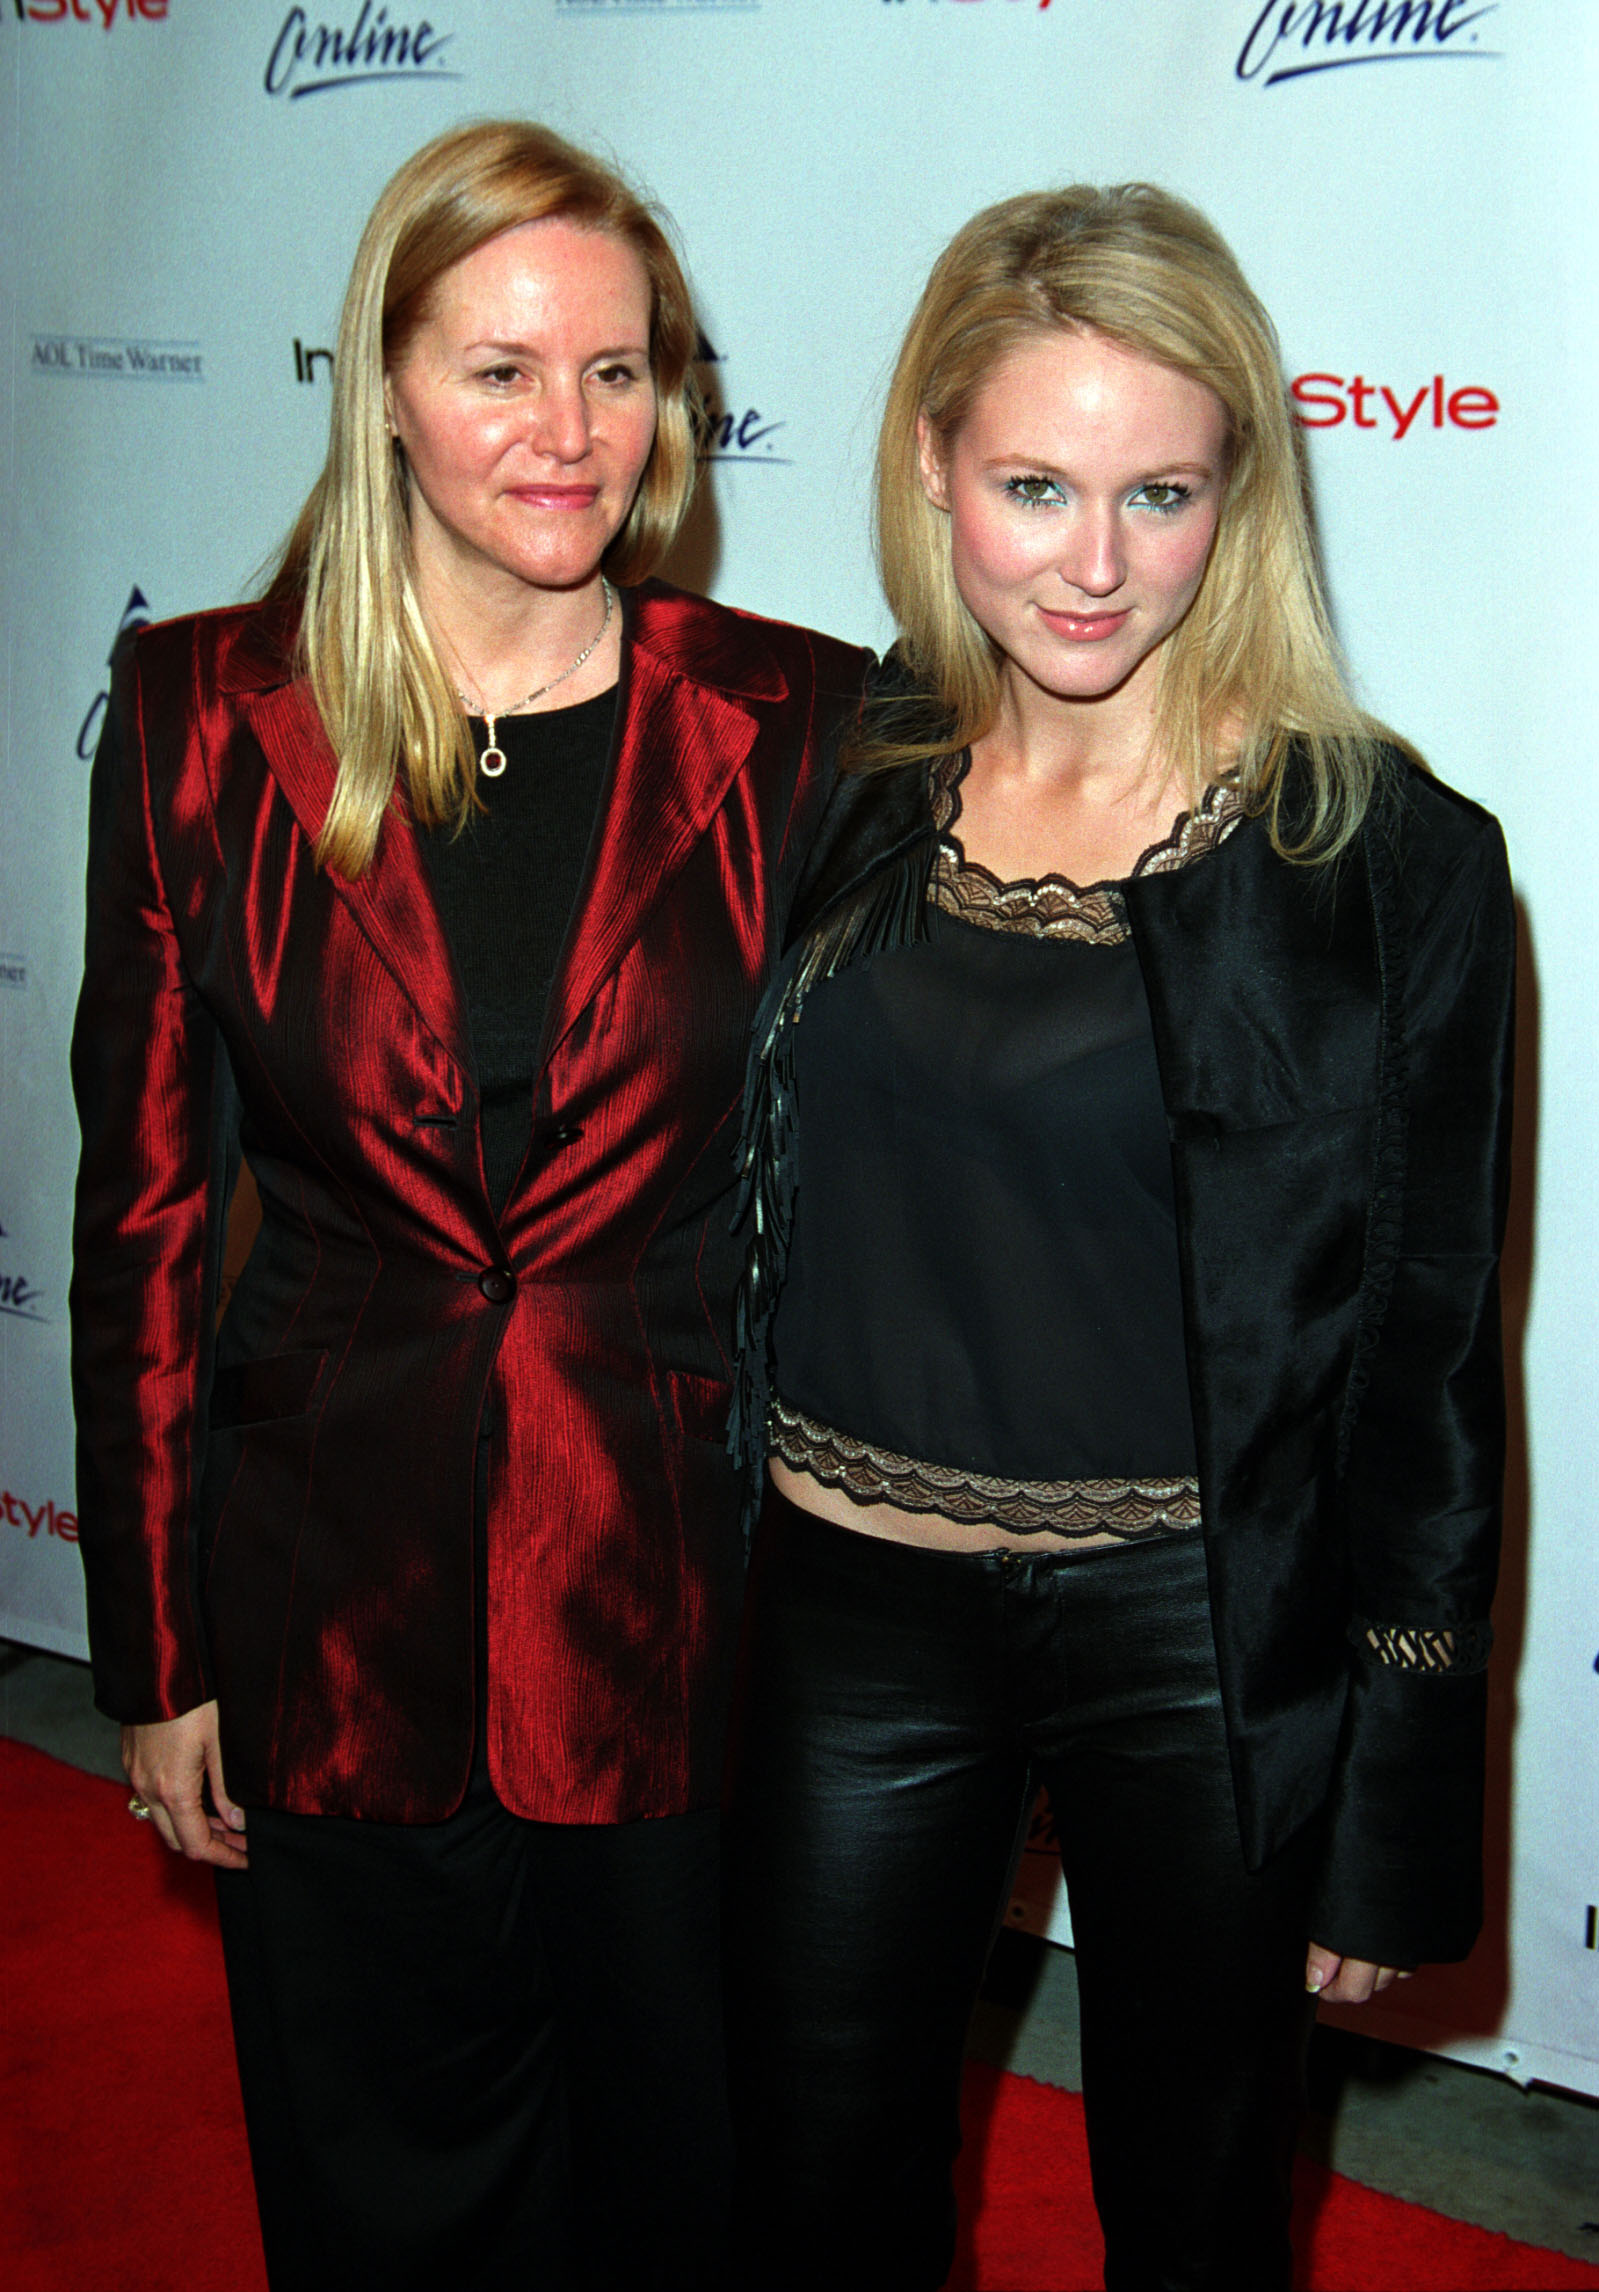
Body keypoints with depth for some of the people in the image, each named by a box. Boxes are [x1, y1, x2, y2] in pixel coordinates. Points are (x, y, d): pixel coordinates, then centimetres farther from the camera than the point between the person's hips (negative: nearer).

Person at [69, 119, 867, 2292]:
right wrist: (156, 1650, 1)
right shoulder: (209, 716, -4)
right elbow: (145, 1208, 0)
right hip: (338, 1609, 0)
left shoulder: (795, 723, -5)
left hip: (687, 1596, 0)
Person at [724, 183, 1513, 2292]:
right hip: (849, 1617, 3)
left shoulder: (1388, 857, -10)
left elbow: (1430, 1367, -7)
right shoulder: (844, 787, 0)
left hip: (1203, 1644, -3)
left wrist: (1400, 1820, -5)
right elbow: (764, 1226, 9)